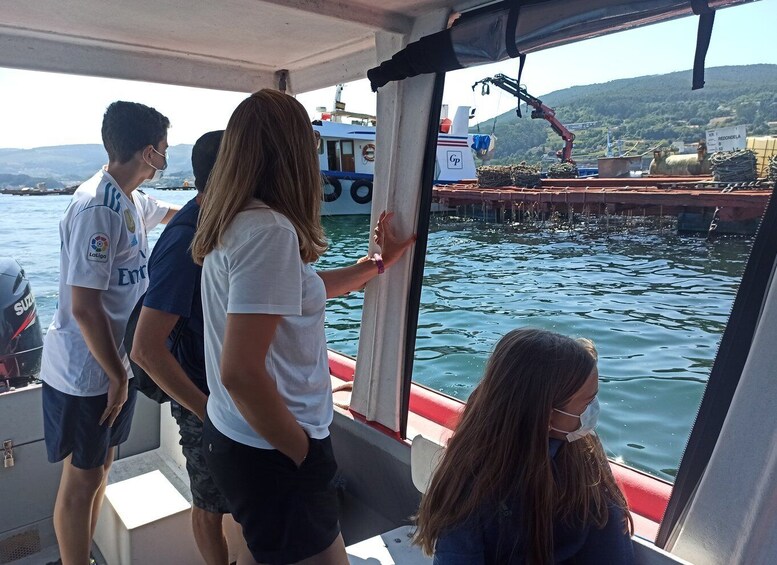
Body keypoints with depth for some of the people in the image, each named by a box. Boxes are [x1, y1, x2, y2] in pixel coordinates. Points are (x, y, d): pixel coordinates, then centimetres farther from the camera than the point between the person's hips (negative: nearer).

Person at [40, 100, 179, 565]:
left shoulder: (131, 201, 4)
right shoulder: (98, 208, -24)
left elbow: (174, 213, 28)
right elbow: (84, 307, -25)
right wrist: (117, 376, -17)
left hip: (114, 361, 9)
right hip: (86, 373, -9)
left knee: (99, 468, 21)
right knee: (82, 479, 8)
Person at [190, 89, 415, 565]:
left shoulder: (234, 222, 5)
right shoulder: (270, 231, -24)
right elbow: (241, 372, -29)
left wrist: (379, 262, 27)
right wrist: (304, 455, -15)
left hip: (235, 434, 9)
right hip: (273, 453, -9)